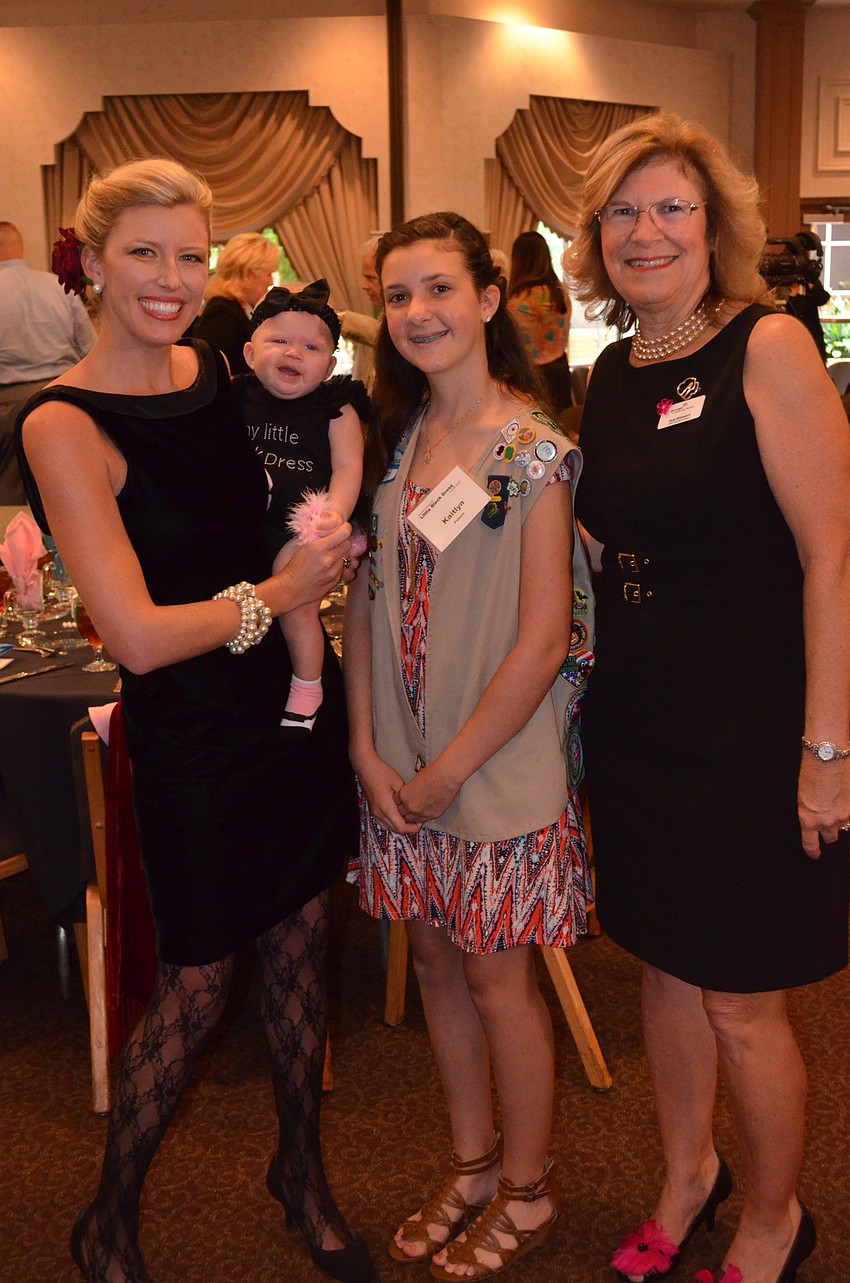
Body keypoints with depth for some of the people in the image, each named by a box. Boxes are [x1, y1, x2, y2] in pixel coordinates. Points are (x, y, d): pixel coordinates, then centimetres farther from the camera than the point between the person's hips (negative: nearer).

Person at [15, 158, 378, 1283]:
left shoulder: (223, 369, 2)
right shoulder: (64, 427, -16)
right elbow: (140, 635, -21)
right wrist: (279, 594, -11)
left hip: (297, 697, 6)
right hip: (191, 734, -6)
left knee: (299, 953, 17)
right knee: (194, 989, 7)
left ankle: (302, 1171, 41)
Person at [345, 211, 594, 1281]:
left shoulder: (534, 448, -13)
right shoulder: (394, 438, 6)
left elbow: (542, 642, -16)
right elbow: (365, 598, 5)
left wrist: (451, 770, -13)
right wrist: (368, 749, -4)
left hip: (500, 762, -6)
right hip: (400, 761, 6)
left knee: (495, 981, 6)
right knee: (435, 960, 16)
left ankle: (528, 1191, 29)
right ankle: (473, 1165, 36)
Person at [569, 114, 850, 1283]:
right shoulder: (610, 373, 8)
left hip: (749, 724, -6)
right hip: (638, 718, 6)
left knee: (739, 1000, 6)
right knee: (665, 964, 19)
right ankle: (688, 1175, 42)